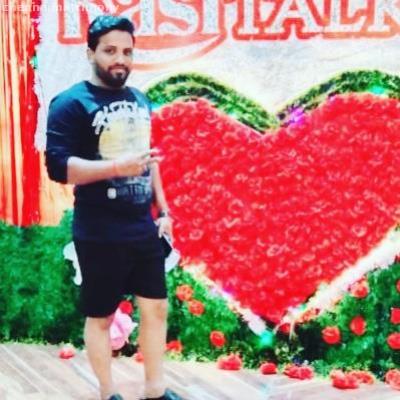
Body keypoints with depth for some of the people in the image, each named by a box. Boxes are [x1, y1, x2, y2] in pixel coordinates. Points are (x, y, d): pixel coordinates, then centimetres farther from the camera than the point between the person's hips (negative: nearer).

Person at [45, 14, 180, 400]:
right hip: (99, 234, -6)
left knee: (156, 307, 12)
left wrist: (163, 210, 17)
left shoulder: (140, 100, 11)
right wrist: (117, 167, -29)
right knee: (100, 316, 7)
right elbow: (58, 166, -20)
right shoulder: (71, 103, -11)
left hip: (144, 228, 7)